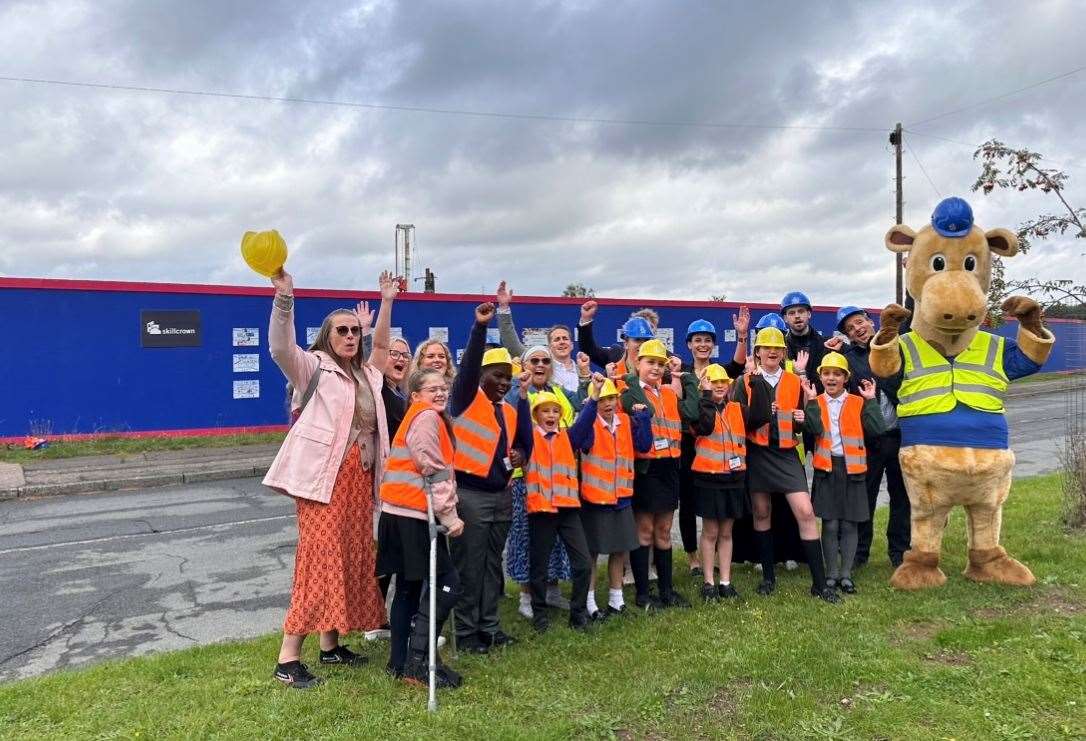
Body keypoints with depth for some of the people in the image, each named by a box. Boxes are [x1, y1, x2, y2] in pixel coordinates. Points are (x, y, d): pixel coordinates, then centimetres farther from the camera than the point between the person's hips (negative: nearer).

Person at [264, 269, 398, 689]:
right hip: (324, 476, -7)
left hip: (361, 479, 7)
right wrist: (284, 296, -29)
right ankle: (288, 658, -6)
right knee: (320, 558, -12)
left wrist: (386, 302, 35)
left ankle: (330, 645, 21)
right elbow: (281, 348, -18)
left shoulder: (366, 374, 18)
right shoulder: (314, 368, -1)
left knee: (351, 559, 10)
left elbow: (381, 346, 37)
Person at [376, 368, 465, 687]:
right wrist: (449, 515, -14)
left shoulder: (424, 417, 22)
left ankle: (400, 661, 20)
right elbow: (434, 470, -16)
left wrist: (444, 512, 17)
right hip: (413, 515, -10)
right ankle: (418, 661, -6)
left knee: (409, 587, 13)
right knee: (447, 582, -8)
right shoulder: (426, 416, -10)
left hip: (405, 514, 10)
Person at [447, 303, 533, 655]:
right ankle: (466, 632, 11)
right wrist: (480, 326, -33)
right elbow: (468, 365, -23)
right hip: (469, 495, -6)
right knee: (469, 567, 0)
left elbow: (523, 444, 19)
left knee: (493, 565, 14)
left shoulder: (512, 411, 13)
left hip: (501, 496, 7)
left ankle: (490, 626, 25)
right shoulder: (465, 399, -6)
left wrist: (520, 455, -5)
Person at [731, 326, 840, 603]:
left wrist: (804, 418, -10)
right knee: (761, 513, 9)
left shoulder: (795, 382, 6)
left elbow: (803, 421, 12)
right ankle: (768, 576, 24)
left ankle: (819, 583, 1)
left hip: (786, 455, 1)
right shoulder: (746, 382, 0)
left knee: (805, 512, -8)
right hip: (757, 454, -1)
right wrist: (759, 413, -23)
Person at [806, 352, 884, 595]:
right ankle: (831, 575, 14)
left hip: (852, 469, 1)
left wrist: (871, 400, -8)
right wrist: (810, 401, -12)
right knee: (830, 524, 2)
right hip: (826, 469, 0)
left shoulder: (859, 403, 4)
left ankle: (846, 575, 17)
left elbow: (876, 429, -10)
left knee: (849, 525, 6)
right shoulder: (815, 403, 4)